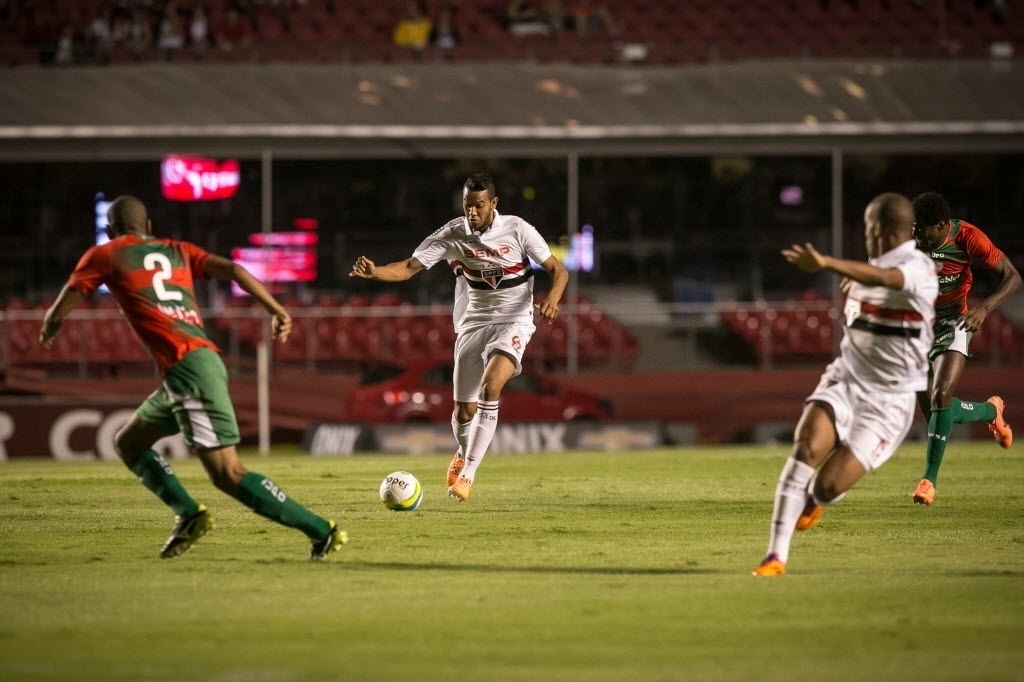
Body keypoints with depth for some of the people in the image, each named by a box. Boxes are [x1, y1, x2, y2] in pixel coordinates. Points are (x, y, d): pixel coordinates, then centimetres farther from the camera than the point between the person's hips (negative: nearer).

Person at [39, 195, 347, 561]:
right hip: (202, 360, 8)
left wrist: (48, 331, 34)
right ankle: (189, 514, 7)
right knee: (127, 442, 22)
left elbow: (57, 314, 12)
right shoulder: (177, 251, 22)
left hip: (187, 367, -8)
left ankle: (322, 531, -18)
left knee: (228, 475, -12)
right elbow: (230, 269, 9)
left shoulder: (104, 256, 8)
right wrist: (276, 310, 7)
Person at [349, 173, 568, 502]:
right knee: (464, 410, 4)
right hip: (472, 324, 3)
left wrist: (552, 297, -25)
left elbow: (558, 270, -4)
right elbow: (409, 268, -12)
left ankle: (467, 474, -23)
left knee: (489, 388, -27)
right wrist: (373, 272, -32)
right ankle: (463, 454, 40)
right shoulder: (452, 235, -8)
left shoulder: (517, 230, -11)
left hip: (513, 320, -3)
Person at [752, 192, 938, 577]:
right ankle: (776, 556, -21)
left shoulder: (918, 269, -17)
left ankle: (813, 500, 26)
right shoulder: (869, 270, 9)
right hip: (846, 381, 5)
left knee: (828, 487, -13)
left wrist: (825, 264, -54)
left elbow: (882, 278, -40)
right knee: (806, 447, -24)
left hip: (888, 401, -5)